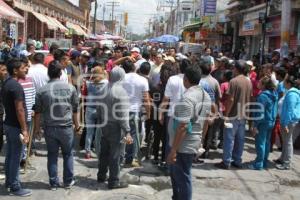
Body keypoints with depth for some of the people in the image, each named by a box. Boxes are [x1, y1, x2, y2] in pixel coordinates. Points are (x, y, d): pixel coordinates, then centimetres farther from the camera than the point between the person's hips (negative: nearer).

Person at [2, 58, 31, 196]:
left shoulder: (6, 84, 9)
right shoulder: (16, 86, -21)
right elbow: (19, 110, -24)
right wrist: (24, 129, -22)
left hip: (8, 124, 10)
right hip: (15, 126, -10)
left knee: (9, 155, 18)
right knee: (16, 157, -2)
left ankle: (9, 182, 29)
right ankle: (15, 188, 6)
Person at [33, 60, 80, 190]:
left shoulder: (42, 91, -6)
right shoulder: (70, 88, -6)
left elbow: (38, 112, 0)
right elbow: (75, 109, 0)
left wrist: (36, 128, 12)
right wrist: (77, 124, 12)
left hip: (49, 128, 1)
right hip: (66, 127, 0)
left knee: (52, 155, 12)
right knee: (68, 155, 15)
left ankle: (53, 183, 19)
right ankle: (68, 181, 23)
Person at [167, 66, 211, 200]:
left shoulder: (187, 98, -22)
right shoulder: (205, 95, 7)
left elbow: (182, 127, -26)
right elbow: (206, 121, 15)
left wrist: (173, 150, -23)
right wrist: (200, 139, 24)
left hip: (183, 146, -9)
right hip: (193, 143, 9)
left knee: (182, 178, 4)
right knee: (176, 174, 23)